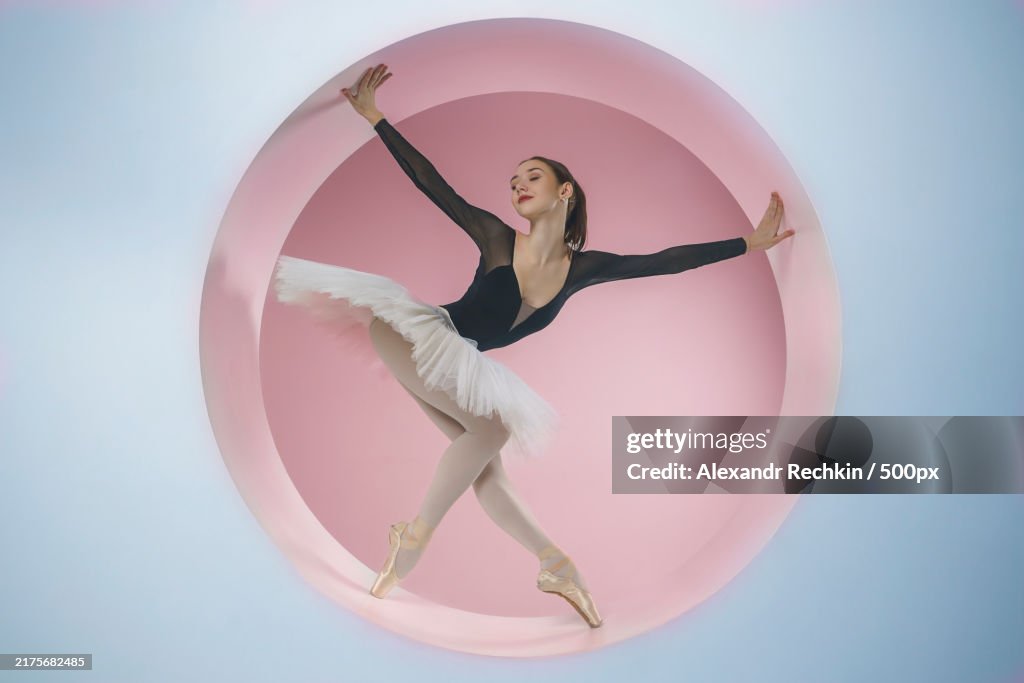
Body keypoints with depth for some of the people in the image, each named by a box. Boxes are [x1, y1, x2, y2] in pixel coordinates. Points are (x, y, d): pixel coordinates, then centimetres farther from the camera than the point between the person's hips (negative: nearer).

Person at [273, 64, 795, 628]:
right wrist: (374, 119, -11)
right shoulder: (498, 239, -9)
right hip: (410, 332, -4)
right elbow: (432, 184, -10)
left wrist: (747, 243, 0)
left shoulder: (583, 268, 0)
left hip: (457, 366, 4)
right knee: (490, 429, -19)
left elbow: (666, 261, 0)